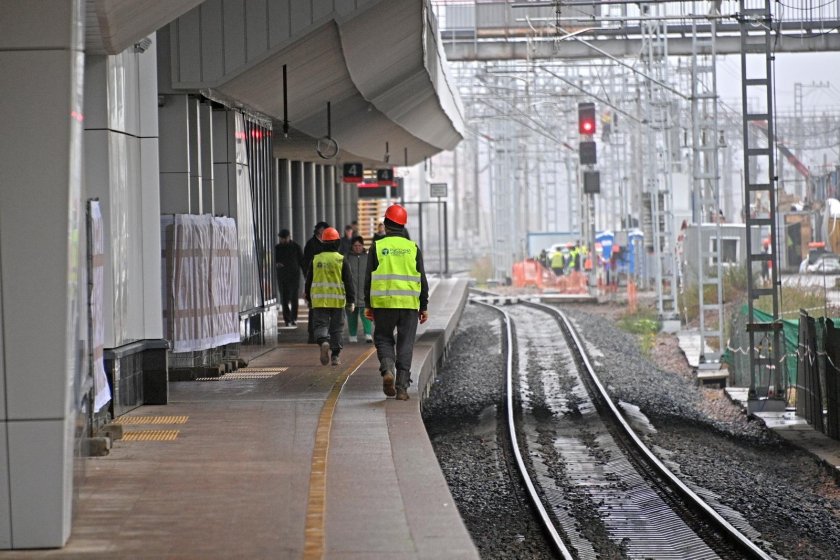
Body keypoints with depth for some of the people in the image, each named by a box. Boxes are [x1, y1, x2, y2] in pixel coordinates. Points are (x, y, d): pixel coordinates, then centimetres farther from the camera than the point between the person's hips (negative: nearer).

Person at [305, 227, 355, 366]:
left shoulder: (315, 260, 4)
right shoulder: (341, 260, -3)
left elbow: (308, 281, 10)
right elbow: (348, 282, -4)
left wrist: (309, 299, 21)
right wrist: (351, 301, 1)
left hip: (319, 301, 1)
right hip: (337, 300, -1)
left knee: (320, 325, 3)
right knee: (336, 328, 8)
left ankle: (323, 342, -28)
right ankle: (334, 356, 8)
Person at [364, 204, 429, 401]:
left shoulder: (377, 247, 0)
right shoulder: (413, 248, 4)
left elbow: (369, 278, 1)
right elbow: (422, 280, 4)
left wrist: (369, 305, 8)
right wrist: (424, 307, 10)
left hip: (383, 303, -1)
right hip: (409, 304, 1)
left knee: (383, 338, 13)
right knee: (405, 345, 5)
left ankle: (387, 370, -14)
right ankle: (402, 388, 0)